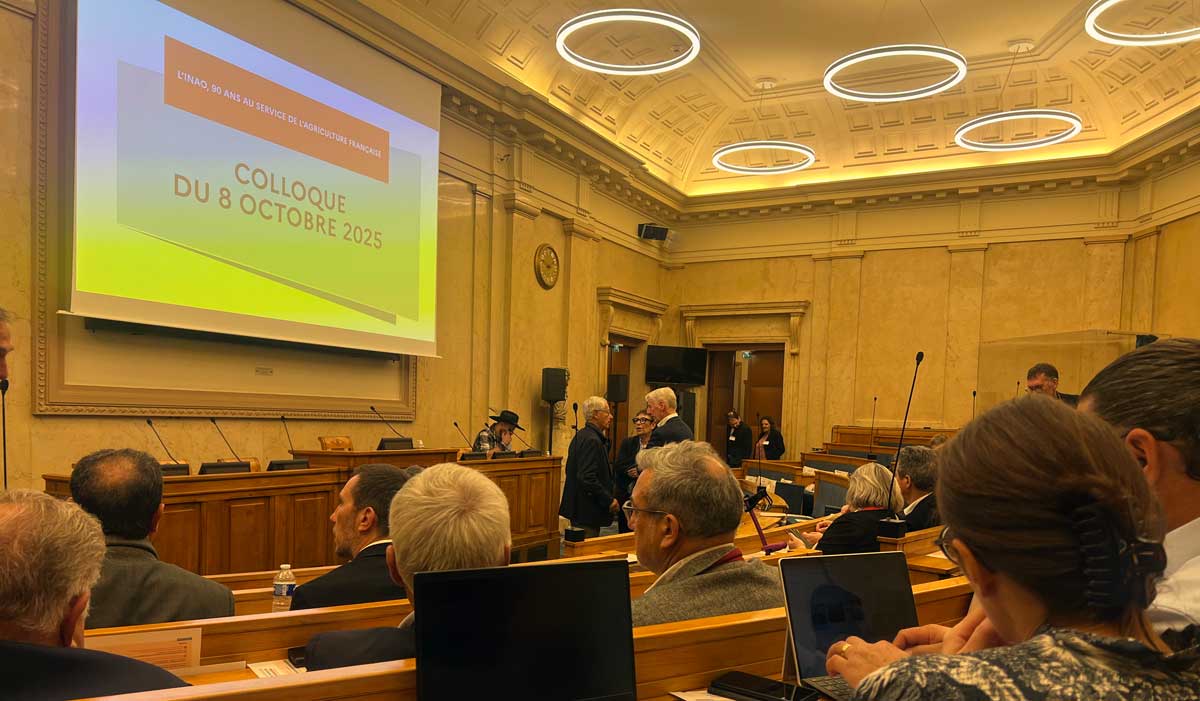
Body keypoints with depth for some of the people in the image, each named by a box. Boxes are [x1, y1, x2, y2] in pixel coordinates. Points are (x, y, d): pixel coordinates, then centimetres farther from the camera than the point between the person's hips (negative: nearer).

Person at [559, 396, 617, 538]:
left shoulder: (581, 436, 13)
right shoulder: (592, 440, -19)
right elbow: (588, 478, -25)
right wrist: (609, 500, -18)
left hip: (578, 509, 11)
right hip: (588, 510, -11)